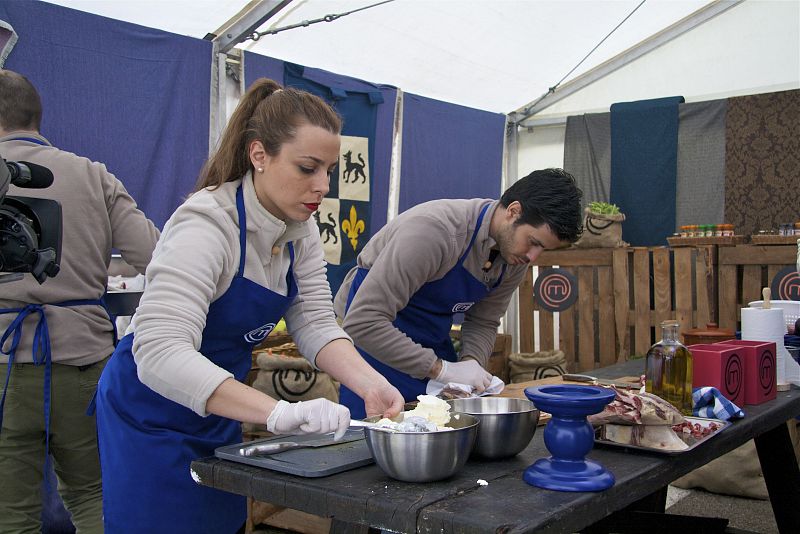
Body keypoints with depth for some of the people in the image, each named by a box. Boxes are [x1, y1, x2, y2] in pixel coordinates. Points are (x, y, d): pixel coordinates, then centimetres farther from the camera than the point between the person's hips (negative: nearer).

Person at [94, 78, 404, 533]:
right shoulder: (209, 223, -29)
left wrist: (370, 384, -28)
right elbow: (160, 353, -40)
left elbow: (315, 324, -9)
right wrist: (279, 412, -50)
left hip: (217, 416, 7)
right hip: (154, 415, -7)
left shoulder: (300, 229, -5)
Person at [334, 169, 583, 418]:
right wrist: (441, 369, -32)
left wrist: (470, 364, -16)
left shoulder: (516, 256, -9)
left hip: (433, 337, 7)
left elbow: (484, 323, 5)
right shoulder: (434, 229, -33)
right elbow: (362, 322, -34)